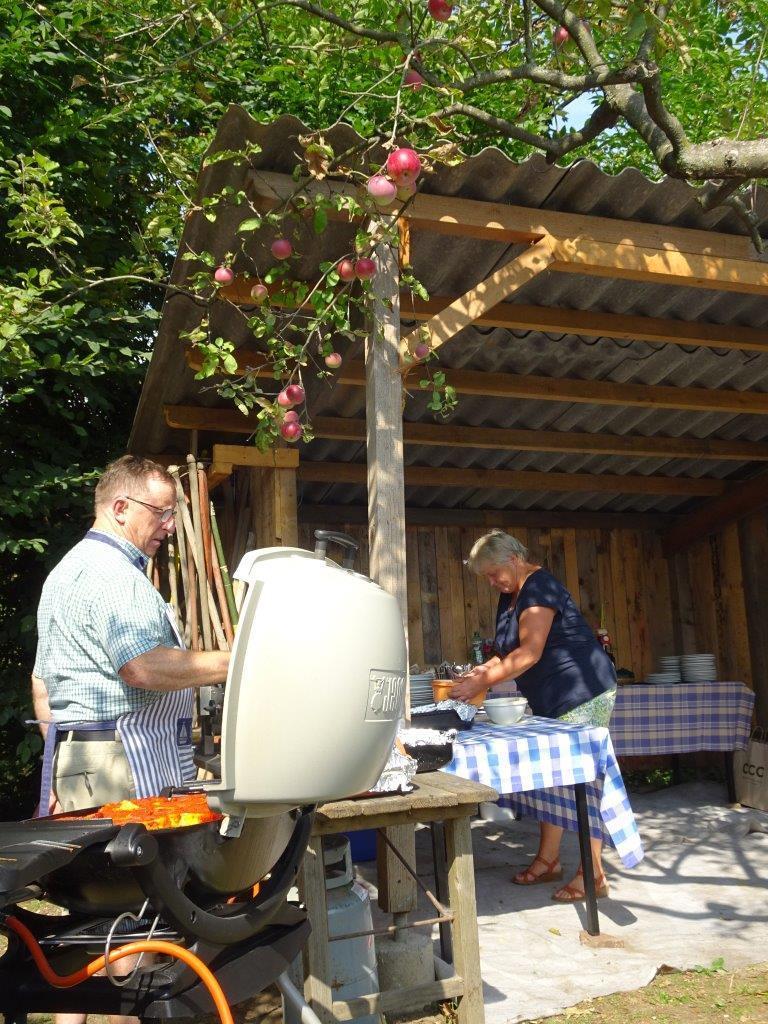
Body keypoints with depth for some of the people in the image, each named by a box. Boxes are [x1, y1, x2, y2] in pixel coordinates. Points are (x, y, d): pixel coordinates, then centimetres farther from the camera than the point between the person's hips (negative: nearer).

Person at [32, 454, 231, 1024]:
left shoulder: (66, 571, 23)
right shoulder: (112, 572, -12)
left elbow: (43, 683, 25)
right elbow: (143, 666, -27)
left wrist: (61, 763, 26)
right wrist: (236, 662, -22)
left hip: (75, 760, 10)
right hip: (124, 762, -10)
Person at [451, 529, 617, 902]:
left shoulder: (539, 588, -17)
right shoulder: (510, 596, 13)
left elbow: (529, 652, -25)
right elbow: (507, 653, 16)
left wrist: (482, 683, -23)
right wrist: (480, 671, -2)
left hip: (584, 693, -10)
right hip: (551, 701, 10)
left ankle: (593, 874, 1)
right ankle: (548, 860, 21)